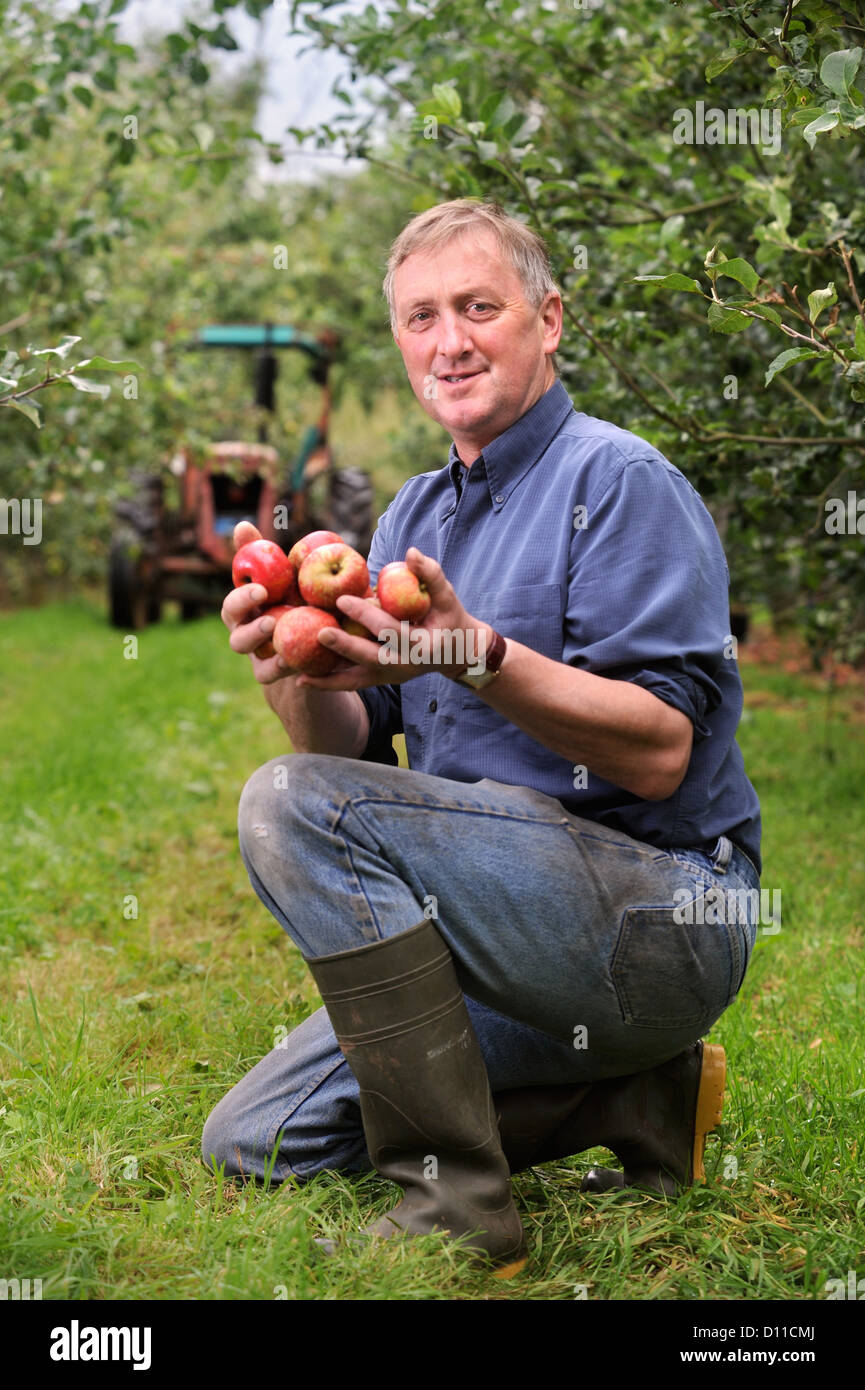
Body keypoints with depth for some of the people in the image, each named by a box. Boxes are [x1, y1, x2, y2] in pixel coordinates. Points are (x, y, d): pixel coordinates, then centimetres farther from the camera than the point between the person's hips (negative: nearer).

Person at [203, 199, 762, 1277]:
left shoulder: (620, 482, -9)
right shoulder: (414, 514, 15)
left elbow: (661, 754, -19)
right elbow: (355, 751, 9)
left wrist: (479, 655, -32)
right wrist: (298, 677, -14)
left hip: (661, 919, -9)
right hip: (516, 920, 9)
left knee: (292, 804, -25)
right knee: (254, 1144, 5)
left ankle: (455, 1199, -19)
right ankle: (636, 1095, 5)